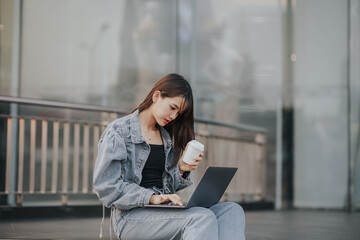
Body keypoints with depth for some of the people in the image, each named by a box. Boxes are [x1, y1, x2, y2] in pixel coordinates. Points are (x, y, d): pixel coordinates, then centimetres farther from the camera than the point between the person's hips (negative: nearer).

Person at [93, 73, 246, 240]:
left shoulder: (168, 137, 22)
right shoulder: (118, 132, 1)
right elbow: (107, 187, -9)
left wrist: (181, 170, 1)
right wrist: (151, 197, -19)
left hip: (164, 211, 7)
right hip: (131, 216, -7)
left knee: (232, 210, -19)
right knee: (203, 218, -32)